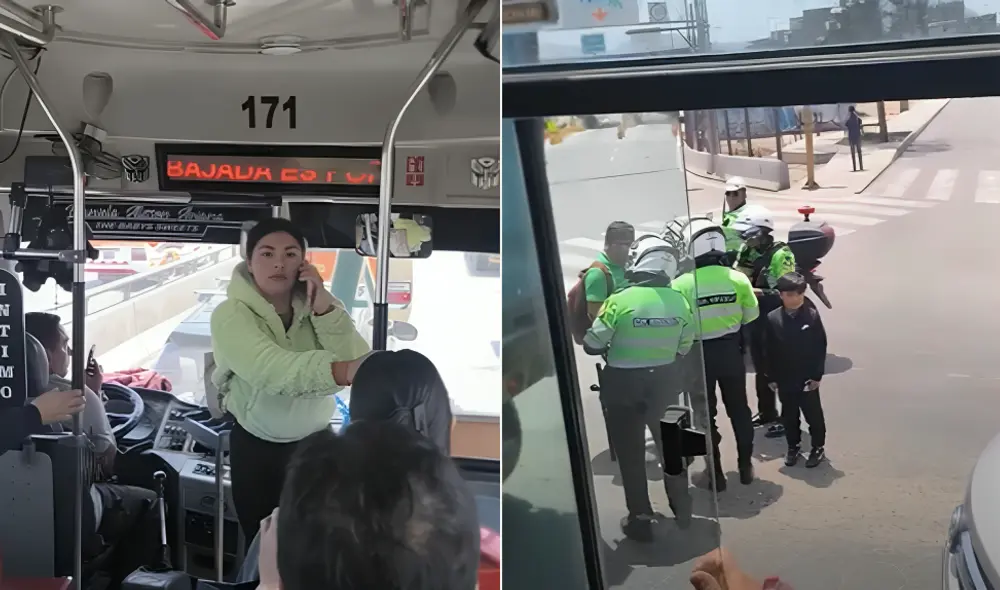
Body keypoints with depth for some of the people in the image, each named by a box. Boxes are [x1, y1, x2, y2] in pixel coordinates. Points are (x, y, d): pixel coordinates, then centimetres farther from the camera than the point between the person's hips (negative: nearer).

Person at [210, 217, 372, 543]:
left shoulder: (315, 305, -4)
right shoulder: (230, 315, -19)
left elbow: (357, 360, -17)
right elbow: (273, 371, -38)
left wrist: (322, 305, -27)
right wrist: (345, 371, -54)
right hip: (257, 448, -3)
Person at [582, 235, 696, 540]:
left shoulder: (620, 300, -20)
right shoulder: (679, 301, -8)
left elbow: (593, 345, -13)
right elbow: (684, 348, 3)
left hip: (624, 384, -4)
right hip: (665, 380, 4)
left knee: (630, 452, 10)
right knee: (670, 444, 23)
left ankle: (640, 519, 16)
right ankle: (681, 507, 37)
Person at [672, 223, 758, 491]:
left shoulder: (682, 284, -18)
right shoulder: (738, 278, -9)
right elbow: (751, 316, -1)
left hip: (699, 353, -2)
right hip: (730, 350, 3)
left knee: (706, 413, 12)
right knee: (739, 409, 20)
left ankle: (716, 473, 18)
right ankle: (746, 466, 31)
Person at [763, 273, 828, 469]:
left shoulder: (812, 316, -11)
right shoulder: (773, 319, -8)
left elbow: (820, 347, -7)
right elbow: (769, 351, -1)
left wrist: (817, 375, -8)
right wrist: (771, 377, -1)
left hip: (808, 378, -2)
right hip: (784, 379, 2)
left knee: (813, 415, 9)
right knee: (789, 416, 15)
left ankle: (818, 447, 26)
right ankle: (793, 447, 30)